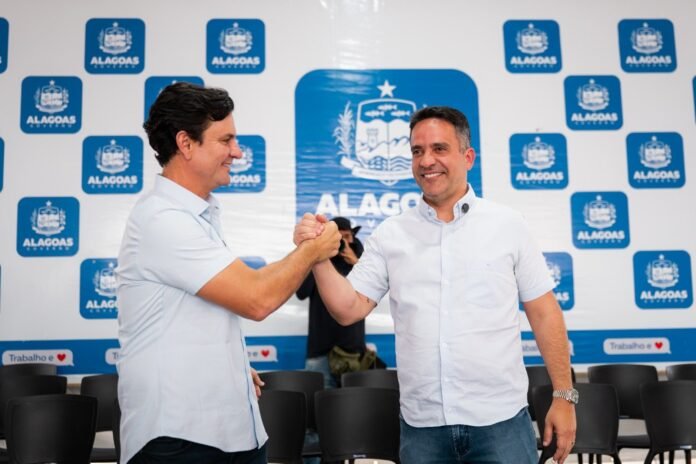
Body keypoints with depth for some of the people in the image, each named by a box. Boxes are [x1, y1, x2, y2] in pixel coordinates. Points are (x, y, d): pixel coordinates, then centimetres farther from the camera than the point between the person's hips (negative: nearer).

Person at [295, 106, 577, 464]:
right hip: (421, 425, 2)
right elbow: (349, 310, -1)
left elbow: (544, 314, 3)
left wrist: (564, 396, 0)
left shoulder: (507, 225, 1)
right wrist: (319, 257, -16)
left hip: (500, 421, -1)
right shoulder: (390, 235, 4)